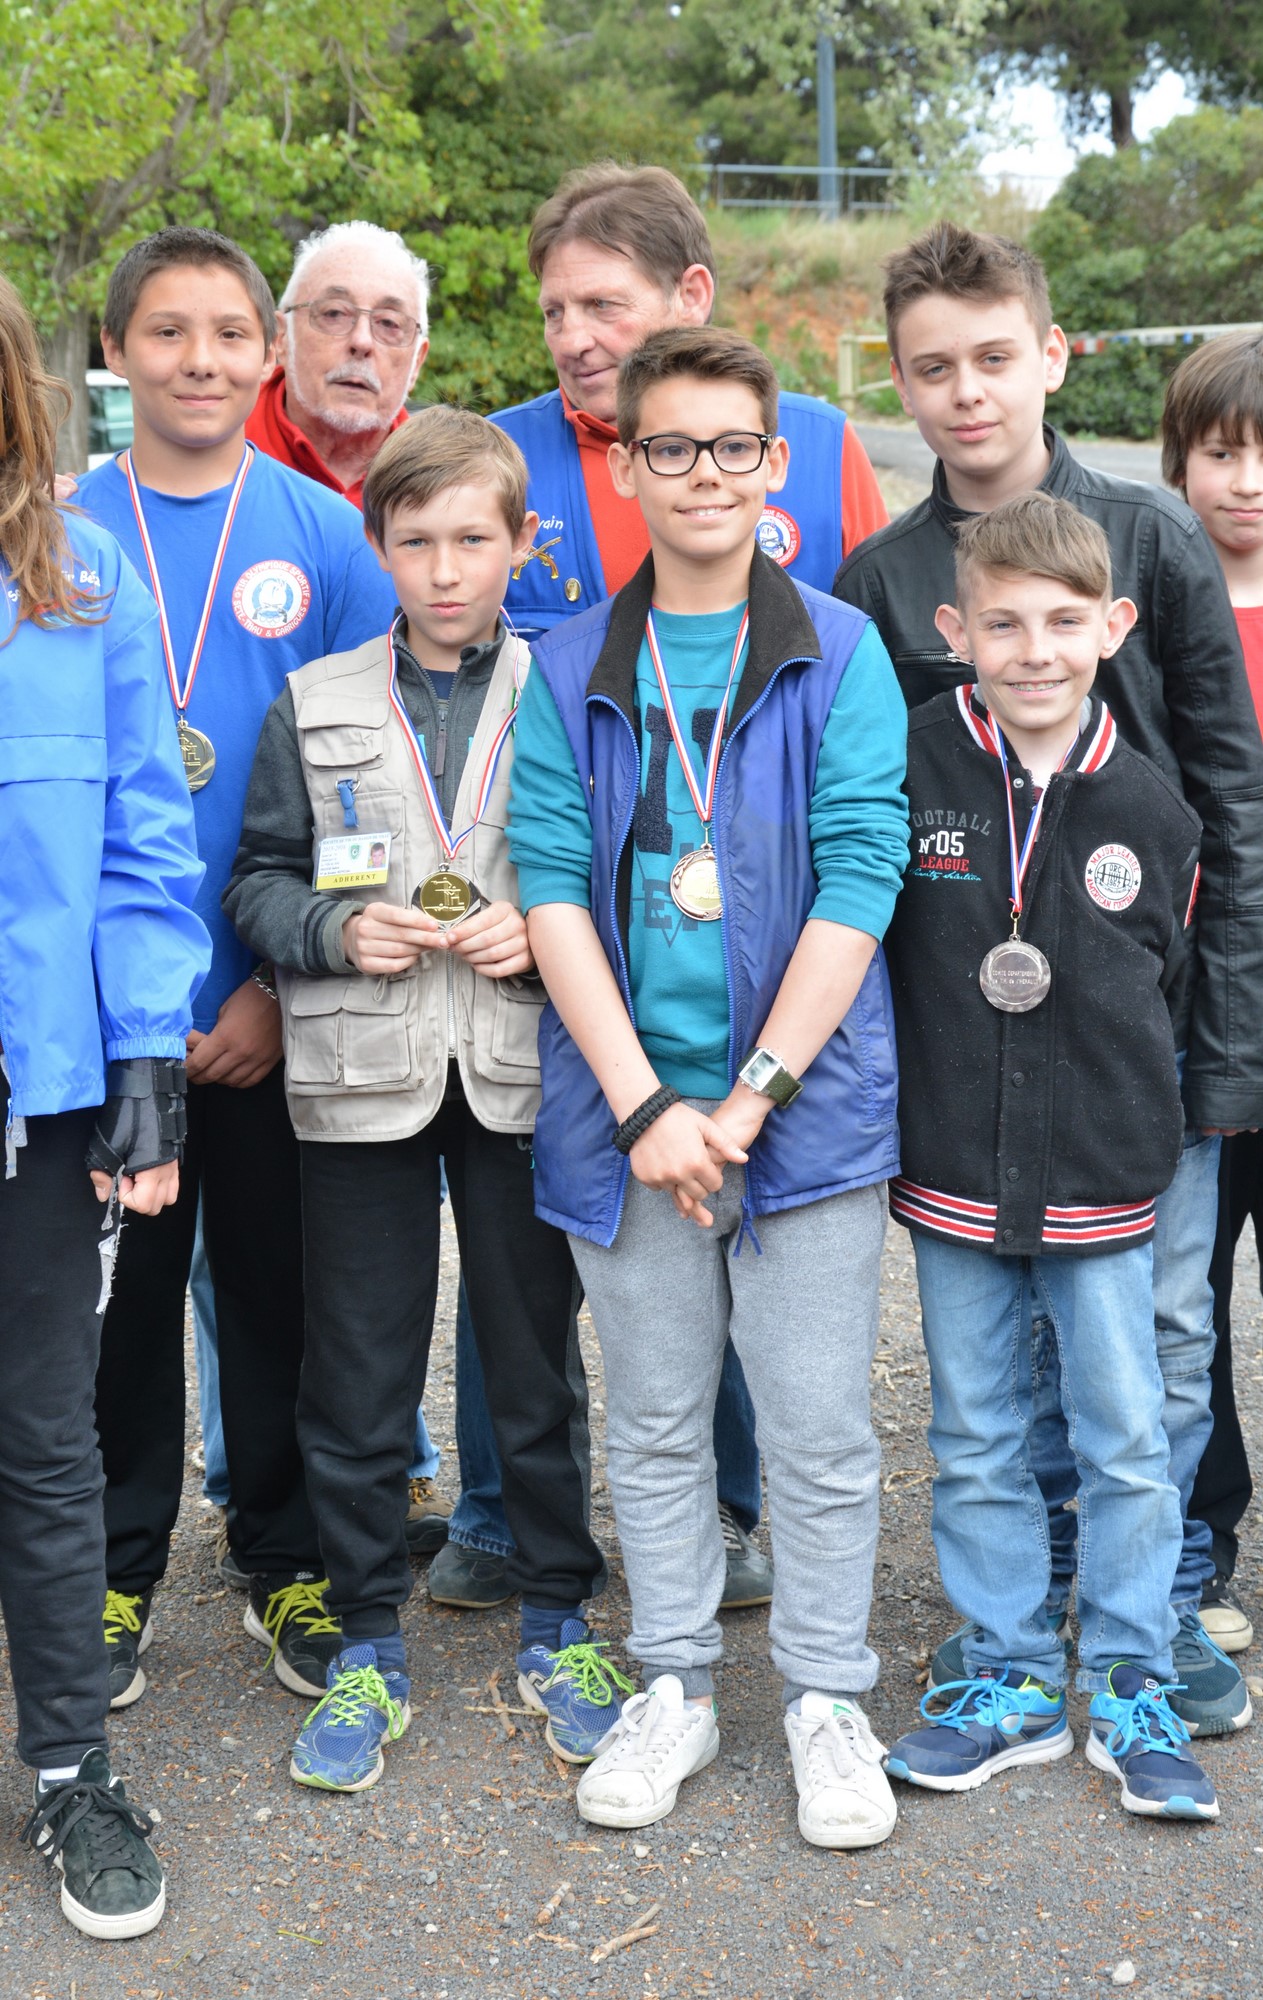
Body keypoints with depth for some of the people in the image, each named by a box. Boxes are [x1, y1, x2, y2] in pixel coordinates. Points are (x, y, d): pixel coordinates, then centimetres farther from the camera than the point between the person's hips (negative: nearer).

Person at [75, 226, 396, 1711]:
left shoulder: (324, 536, -1)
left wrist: (287, 980, -8)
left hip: (278, 1002, 0)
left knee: (277, 1281, 11)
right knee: (122, 1284, 10)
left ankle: (286, 1562, 28)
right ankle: (116, 1571, 26)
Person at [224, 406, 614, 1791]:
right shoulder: (313, 706, 6)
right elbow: (257, 883, 8)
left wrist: (548, 931, -12)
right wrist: (338, 931, -10)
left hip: (524, 1077, -1)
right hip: (361, 1081, 1)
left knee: (536, 1367, 10)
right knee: (356, 1382, 7)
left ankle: (556, 1623, 27)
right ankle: (366, 1647, 22)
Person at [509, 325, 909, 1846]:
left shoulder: (841, 657, -1)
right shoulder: (568, 670, 4)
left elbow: (857, 883, -7)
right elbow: (553, 888, -2)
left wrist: (751, 1097, -13)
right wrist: (641, 1104, -12)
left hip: (807, 1107, -2)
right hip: (625, 1114, 2)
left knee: (818, 1427, 6)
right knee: (654, 1421, 13)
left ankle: (826, 1696, 24)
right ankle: (674, 1687, 29)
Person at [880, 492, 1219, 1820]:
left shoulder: (1150, 807, -2)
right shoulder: (907, 768, -6)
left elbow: (1171, 985, 10)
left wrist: (1132, 1117, 4)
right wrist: (893, 1124, 0)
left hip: (1104, 1188, 0)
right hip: (952, 1181, 0)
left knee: (1125, 1447, 7)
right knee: (974, 1446, 11)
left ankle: (1132, 1694, 23)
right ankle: (1009, 1683, 26)